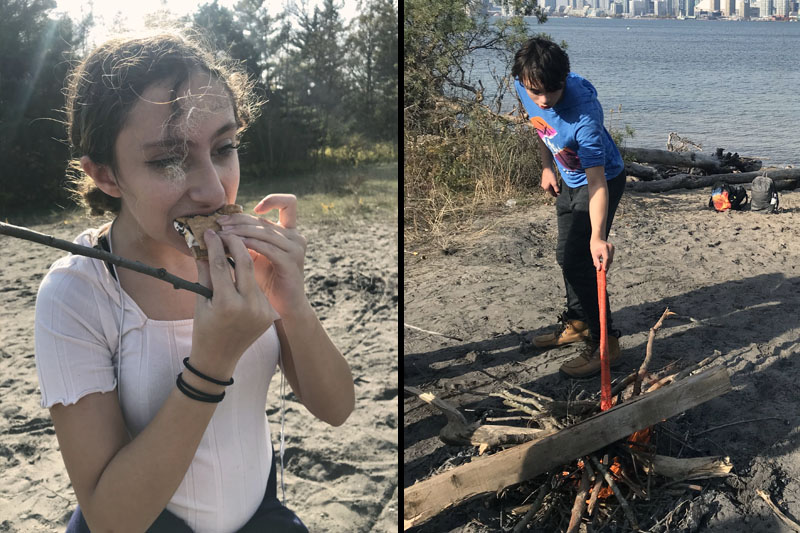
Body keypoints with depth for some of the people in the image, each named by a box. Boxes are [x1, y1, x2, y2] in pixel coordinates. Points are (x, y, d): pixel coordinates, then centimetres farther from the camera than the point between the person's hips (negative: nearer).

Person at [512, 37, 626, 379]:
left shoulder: (584, 111, -38)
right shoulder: (523, 86, -19)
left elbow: (597, 182, -40)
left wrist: (597, 236, -50)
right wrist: (546, 167, 7)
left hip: (601, 180, -8)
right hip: (569, 180, 8)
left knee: (577, 261, -13)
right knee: (566, 256, 18)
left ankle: (604, 343, 0)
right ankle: (577, 323, 37)